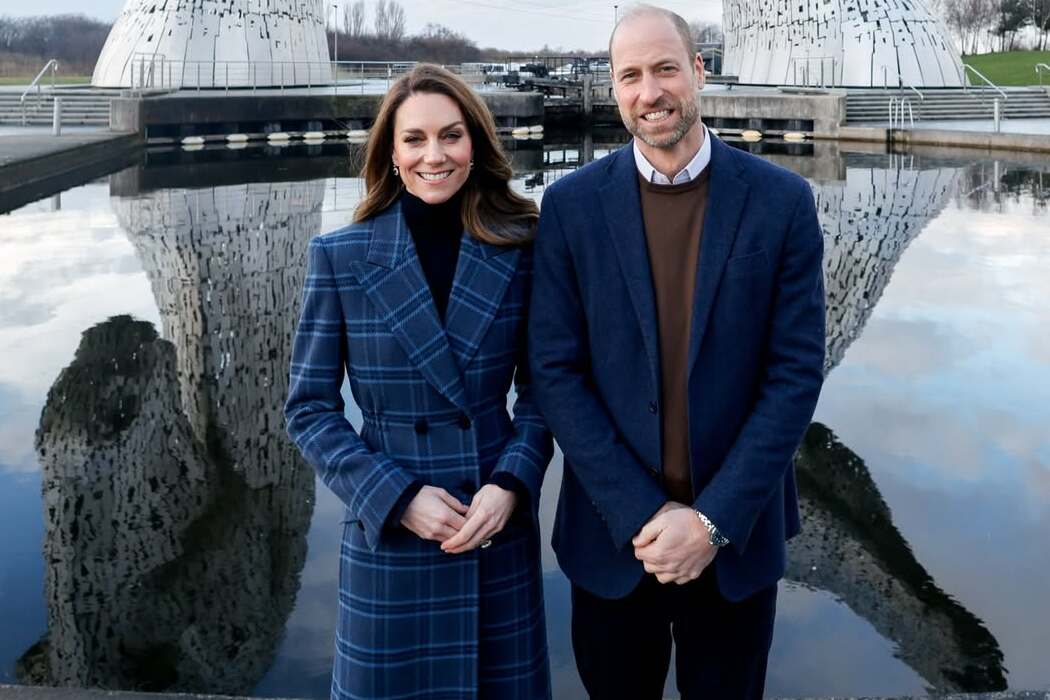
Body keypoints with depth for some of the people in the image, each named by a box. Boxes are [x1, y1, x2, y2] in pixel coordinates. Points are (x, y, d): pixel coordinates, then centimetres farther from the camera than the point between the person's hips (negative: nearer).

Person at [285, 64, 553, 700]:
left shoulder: (519, 249, -3)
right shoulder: (340, 257, -6)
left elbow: (540, 387, 4)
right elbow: (309, 407, -4)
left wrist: (511, 485, -12)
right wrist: (398, 497, -14)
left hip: (501, 531, 2)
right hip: (390, 533, -1)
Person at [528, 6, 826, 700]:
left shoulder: (781, 200, -5)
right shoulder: (572, 205, -5)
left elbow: (797, 371, -7)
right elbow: (556, 372, -7)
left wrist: (713, 519, -13)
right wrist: (641, 514, -13)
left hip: (736, 532, 0)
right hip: (612, 534, 0)